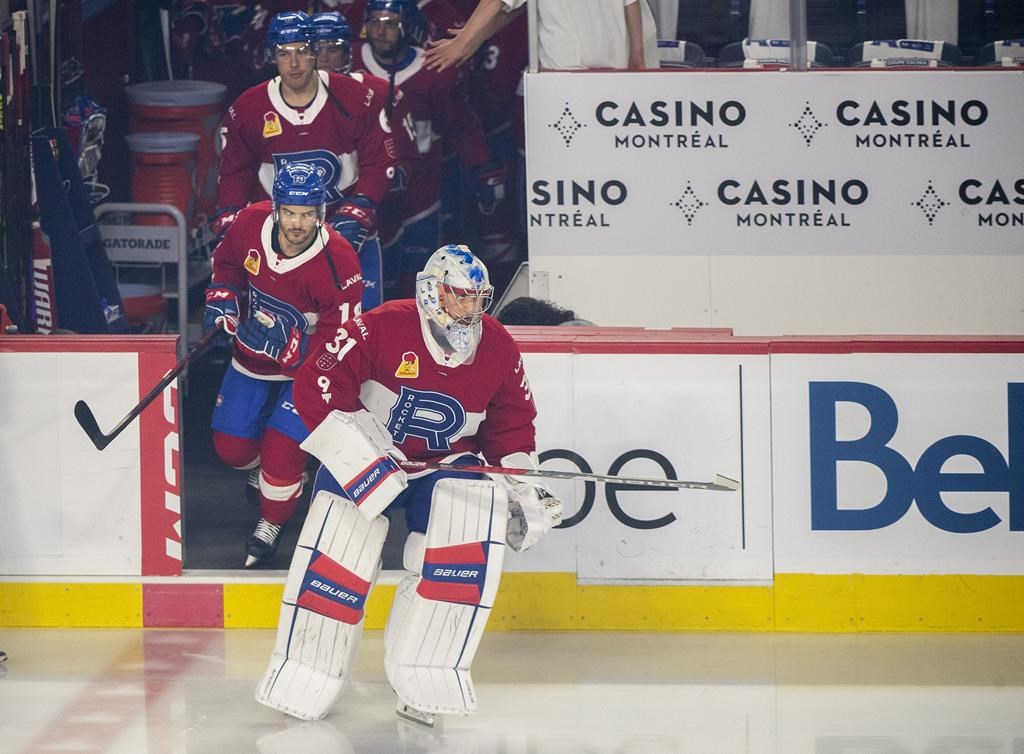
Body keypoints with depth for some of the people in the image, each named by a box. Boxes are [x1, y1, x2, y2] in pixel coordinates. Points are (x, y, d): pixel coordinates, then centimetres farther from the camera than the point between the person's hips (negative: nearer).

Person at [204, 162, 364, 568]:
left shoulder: (338, 264, -30)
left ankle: (271, 525, 14)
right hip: (251, 354, 5)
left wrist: (285, 342, -38)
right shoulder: (251, 224, -18)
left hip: (307, 364, -5)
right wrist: (222, 298, -7)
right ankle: (265, 471, 44)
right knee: (231, 447, 8)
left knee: (281, 452, -15)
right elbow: (226, 262, 8)